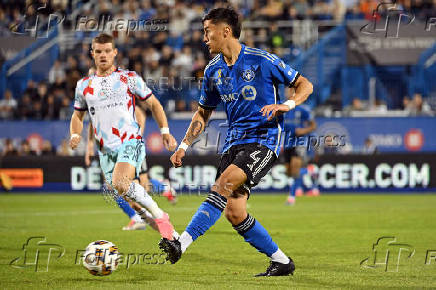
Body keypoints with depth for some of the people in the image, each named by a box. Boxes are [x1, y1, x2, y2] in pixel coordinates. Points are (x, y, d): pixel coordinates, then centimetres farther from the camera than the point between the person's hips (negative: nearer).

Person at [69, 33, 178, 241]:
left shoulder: (129, 78, 2)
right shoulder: (84, 85, 11)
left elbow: (153, 104, 10)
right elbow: (78, 116, 23)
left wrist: (165, 131, -2)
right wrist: (75, 134, 1)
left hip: (130, 142, -5)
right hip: (105, 149, 5)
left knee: (120, 183, -29)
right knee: (121, 192, 3)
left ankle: (159, 215, -16)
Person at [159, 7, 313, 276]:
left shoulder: (262, 60, -7)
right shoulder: (213, 70, 11)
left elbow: (305, 85, -1)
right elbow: (203, 113, 22)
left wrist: (286, 105, -20)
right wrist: (184, 146, 11)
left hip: (264, 139, -7)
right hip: (234, 141, 7)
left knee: (224, 183, -28)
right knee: (234, 212, -5)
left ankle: (182, 243, -36)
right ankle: (282, 261, 10)